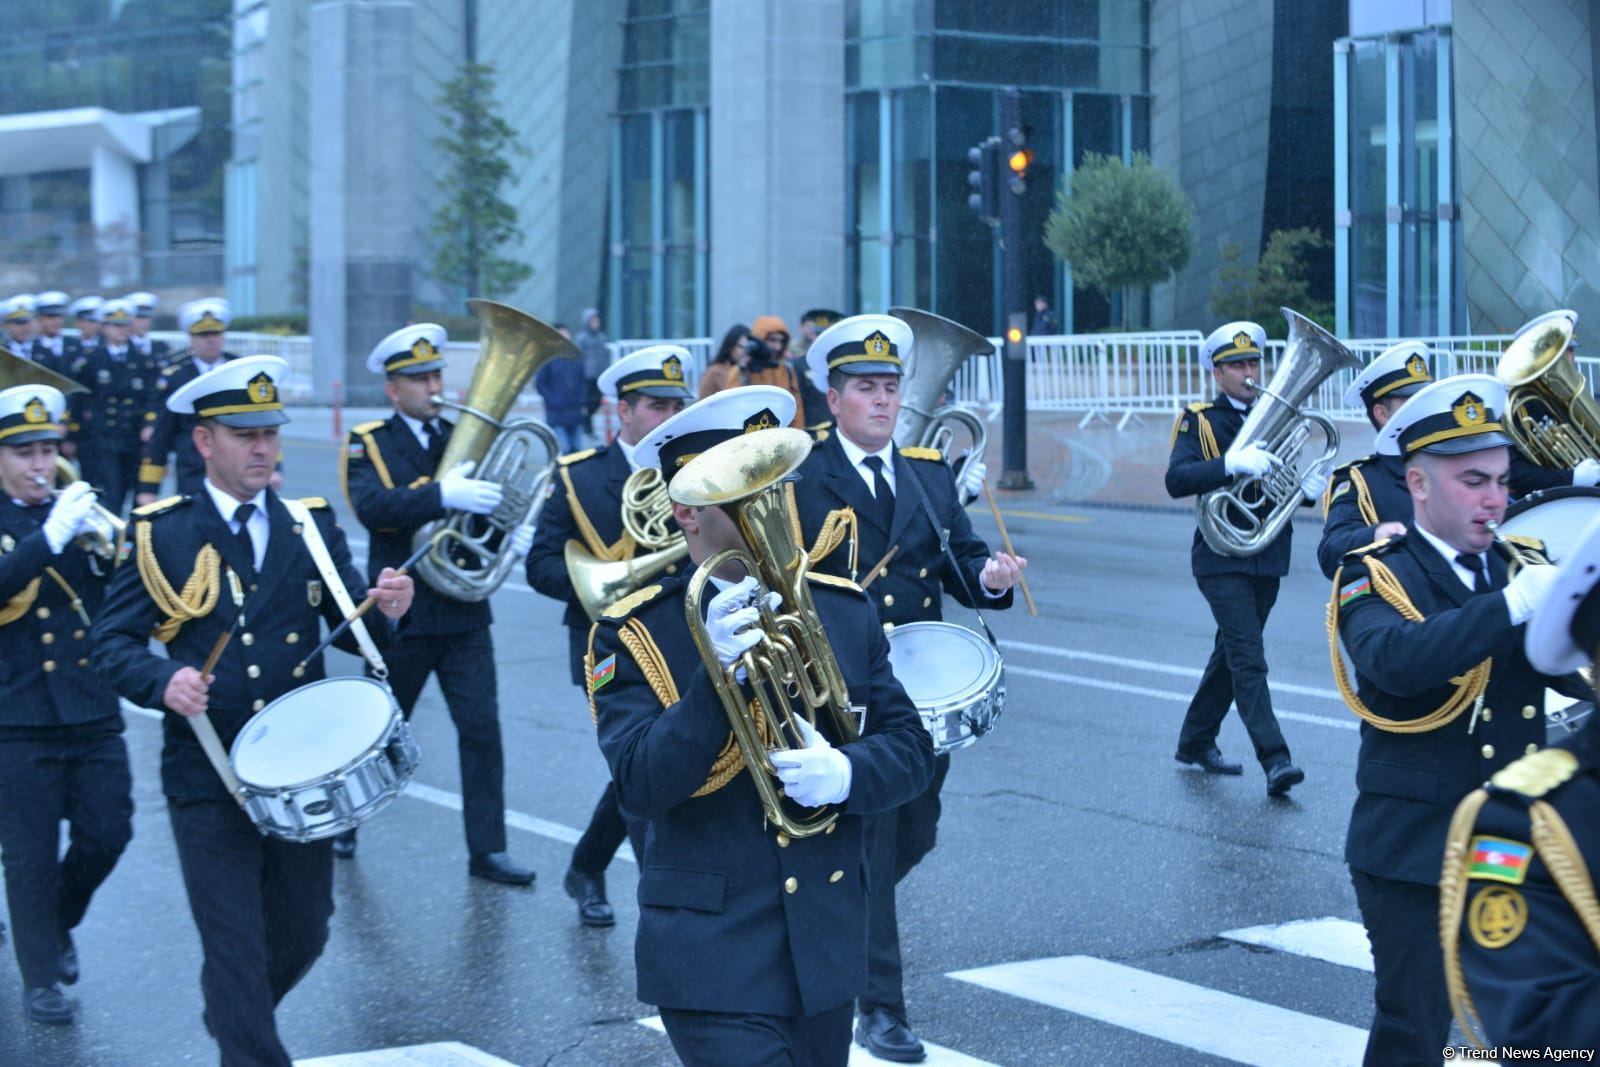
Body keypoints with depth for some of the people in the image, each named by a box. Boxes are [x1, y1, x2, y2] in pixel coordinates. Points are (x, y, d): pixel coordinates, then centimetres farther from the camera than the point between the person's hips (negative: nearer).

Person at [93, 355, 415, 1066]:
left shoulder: (313, 527, 7)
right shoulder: (159, 534, -2)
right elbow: (113, 642, -4)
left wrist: (385, 612, -19)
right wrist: (163, 679, -24)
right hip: (208, 778, -4)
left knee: (304, 933, 16)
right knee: (236, 948, -4)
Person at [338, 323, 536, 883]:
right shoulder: (368, 444, -5)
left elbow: (495, 497, 2)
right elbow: (371, 506, -24)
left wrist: (518, 531, -22)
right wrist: (444, 494, -37)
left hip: (464, 612, 3)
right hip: (400, 613, -3)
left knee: (482, 728, -3)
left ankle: (487, 850, 3)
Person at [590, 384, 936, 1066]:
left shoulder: (844, 610, 7)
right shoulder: (632, 633, -8)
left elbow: (911, 748, 5)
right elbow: (640, 786, -17)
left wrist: (847, 774, -17)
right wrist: (719, 675, -29)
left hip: (828, 951, 5)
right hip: (713, 966, -5)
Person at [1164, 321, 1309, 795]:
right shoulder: (1199, 420, -4)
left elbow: (1289, 479, 14)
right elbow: (1176, 480, -19)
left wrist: (1309, 487, -10)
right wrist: (1231, 463, -33)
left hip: (1268, 556, 6)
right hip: (1222, 557, -6)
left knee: (1231, 653, 16)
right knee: (1248, 659, -14)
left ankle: (1195, 742, 30)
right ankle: (1275, 761, -19)